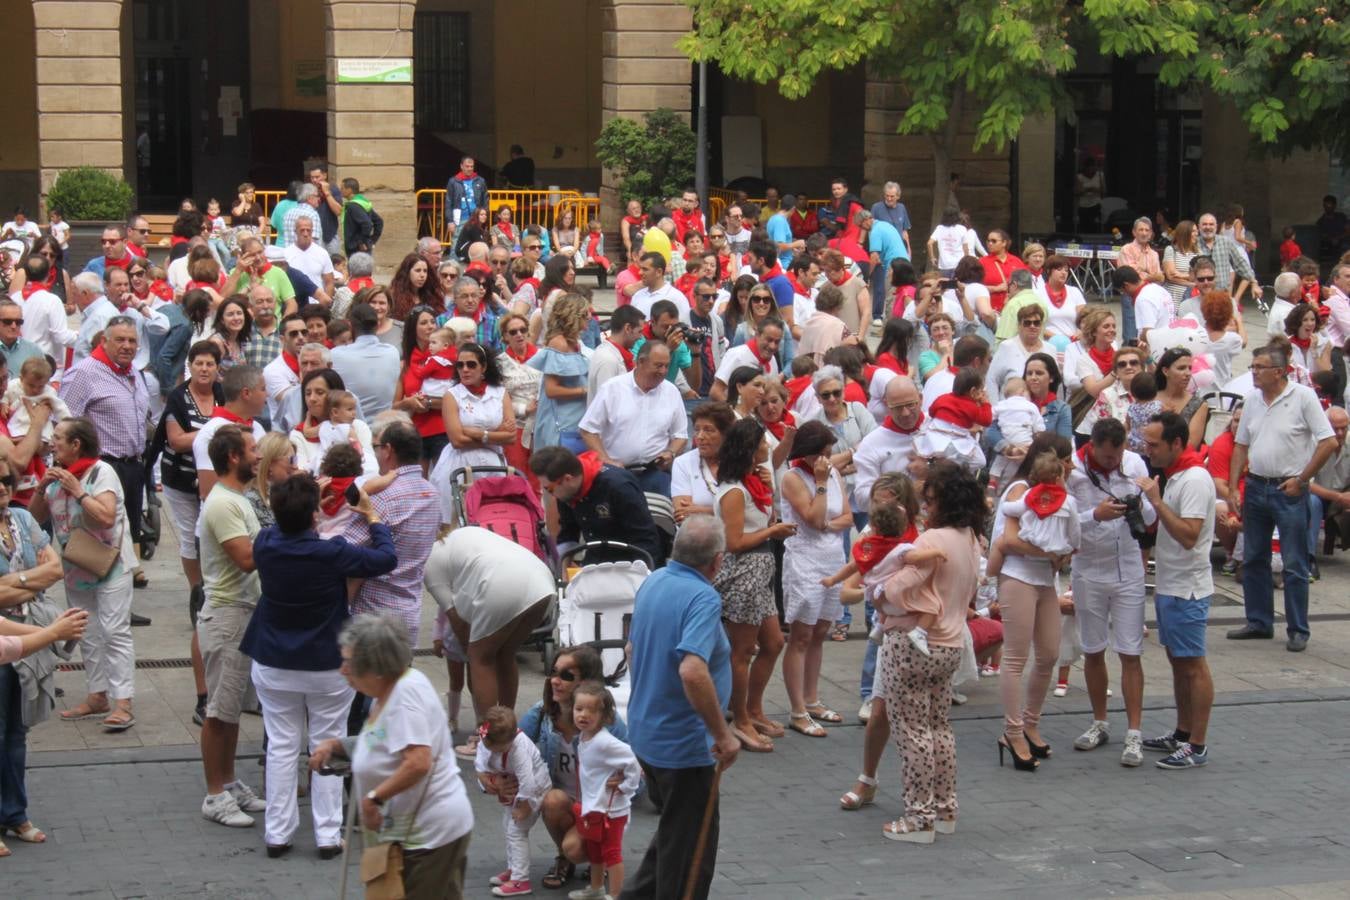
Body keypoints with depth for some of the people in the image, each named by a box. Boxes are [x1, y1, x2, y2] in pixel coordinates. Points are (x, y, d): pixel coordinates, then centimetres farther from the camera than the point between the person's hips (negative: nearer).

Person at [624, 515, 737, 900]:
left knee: (672, 831, 26)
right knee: (690, 845, 5)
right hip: (683, 743, -9)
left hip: (645, 734, 9)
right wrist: (723, 734, -28)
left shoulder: (652, 582, 3)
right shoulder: (703, 598, -24)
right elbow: (693, 672, -37)